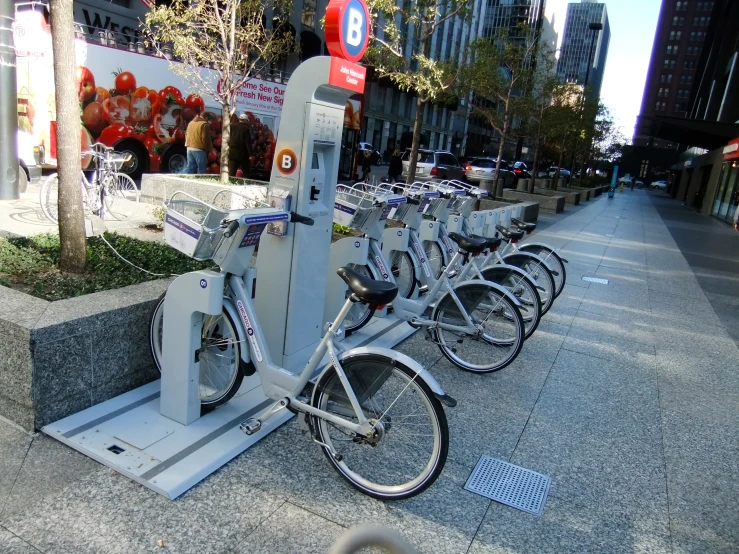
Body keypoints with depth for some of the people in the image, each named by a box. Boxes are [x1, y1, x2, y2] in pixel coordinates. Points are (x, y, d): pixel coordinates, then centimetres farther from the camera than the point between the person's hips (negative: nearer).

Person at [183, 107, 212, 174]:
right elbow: (205, 138, -16)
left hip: (190, 148, 8)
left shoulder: (191, 123, 15)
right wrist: (208, 149, -4)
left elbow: (186, 135, 20)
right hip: (199, 150, -8)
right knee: (201, 170, 0)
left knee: (190, 167, 12)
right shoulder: (205, 124, -11)